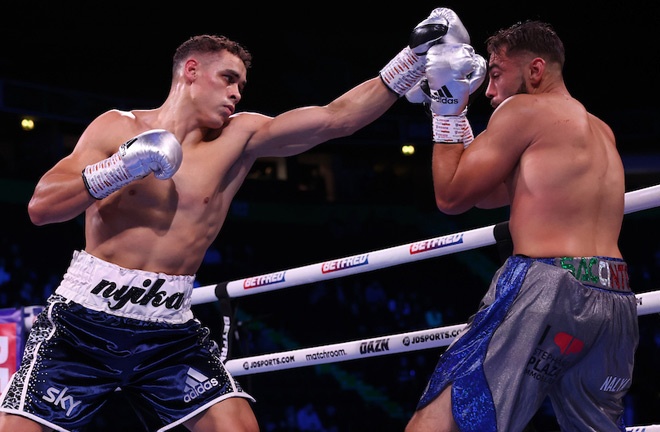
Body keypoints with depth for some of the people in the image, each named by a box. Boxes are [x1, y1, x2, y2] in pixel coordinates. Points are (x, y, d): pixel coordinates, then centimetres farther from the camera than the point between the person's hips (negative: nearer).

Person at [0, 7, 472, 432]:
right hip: (83, 321, -2)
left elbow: (338, 117, -6)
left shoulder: (240, 138, 3)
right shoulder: (118, 127, 0)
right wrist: (120, 168, -22)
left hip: (170, 334, 2)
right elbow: (41, 207, -8)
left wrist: (415, 58, -14)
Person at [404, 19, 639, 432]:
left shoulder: (525, 109, 1)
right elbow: (490, 193, 29)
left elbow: (451, 196, 5)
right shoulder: (600, 132, 25)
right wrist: (455, 112, 28)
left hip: (547, 289, -8)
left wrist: (448, 109, 14)